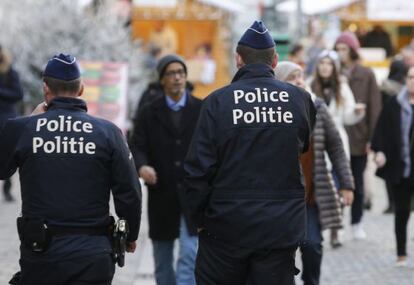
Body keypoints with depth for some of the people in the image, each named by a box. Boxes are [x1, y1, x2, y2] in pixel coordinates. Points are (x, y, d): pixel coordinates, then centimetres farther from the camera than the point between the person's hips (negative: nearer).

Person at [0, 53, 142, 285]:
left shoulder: (20, 129, -4)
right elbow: (129, 192, -2)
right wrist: (131, 235, 16)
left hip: (40, 251, 0)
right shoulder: (108, 132, -3)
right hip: (93, 253, 0)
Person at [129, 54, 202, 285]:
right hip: (162, 198, 2)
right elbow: (137, 146, -4)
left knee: (189, 257, -14)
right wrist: (142, 166, -25)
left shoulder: (202, 110, 2)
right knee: (162, 262, 12)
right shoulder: (148, 114, 5)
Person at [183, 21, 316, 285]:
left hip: (226, 225, -1)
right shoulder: (300, 99, -1)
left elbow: (198, 167, -8)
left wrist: (200, 216, 3)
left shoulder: (218, 101, -7)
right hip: (282, 228, 2)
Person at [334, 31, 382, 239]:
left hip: (358, 137, 0)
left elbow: (375, 108, 0)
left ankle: (357, 222, 22)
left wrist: (371, 138, -6)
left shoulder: (366, 75, 1)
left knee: (357, 183, 10)